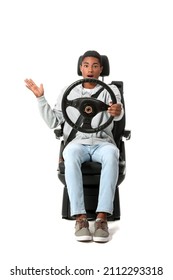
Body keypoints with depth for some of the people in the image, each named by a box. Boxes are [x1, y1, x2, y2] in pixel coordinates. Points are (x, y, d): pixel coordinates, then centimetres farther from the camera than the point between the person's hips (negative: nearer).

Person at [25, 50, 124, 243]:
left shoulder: (110, 90, 11)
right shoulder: (68, 91, 16)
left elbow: (117, 114, -11)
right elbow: (53, 122, 13)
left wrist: (118, 111, -36)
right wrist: (40, 98, 1)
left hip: (102, 142, 0)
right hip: (77, 142, 1)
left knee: (111, 154, -38)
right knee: (70, 155, -38)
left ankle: (102, 218, -41)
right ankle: (80, 218, -39)